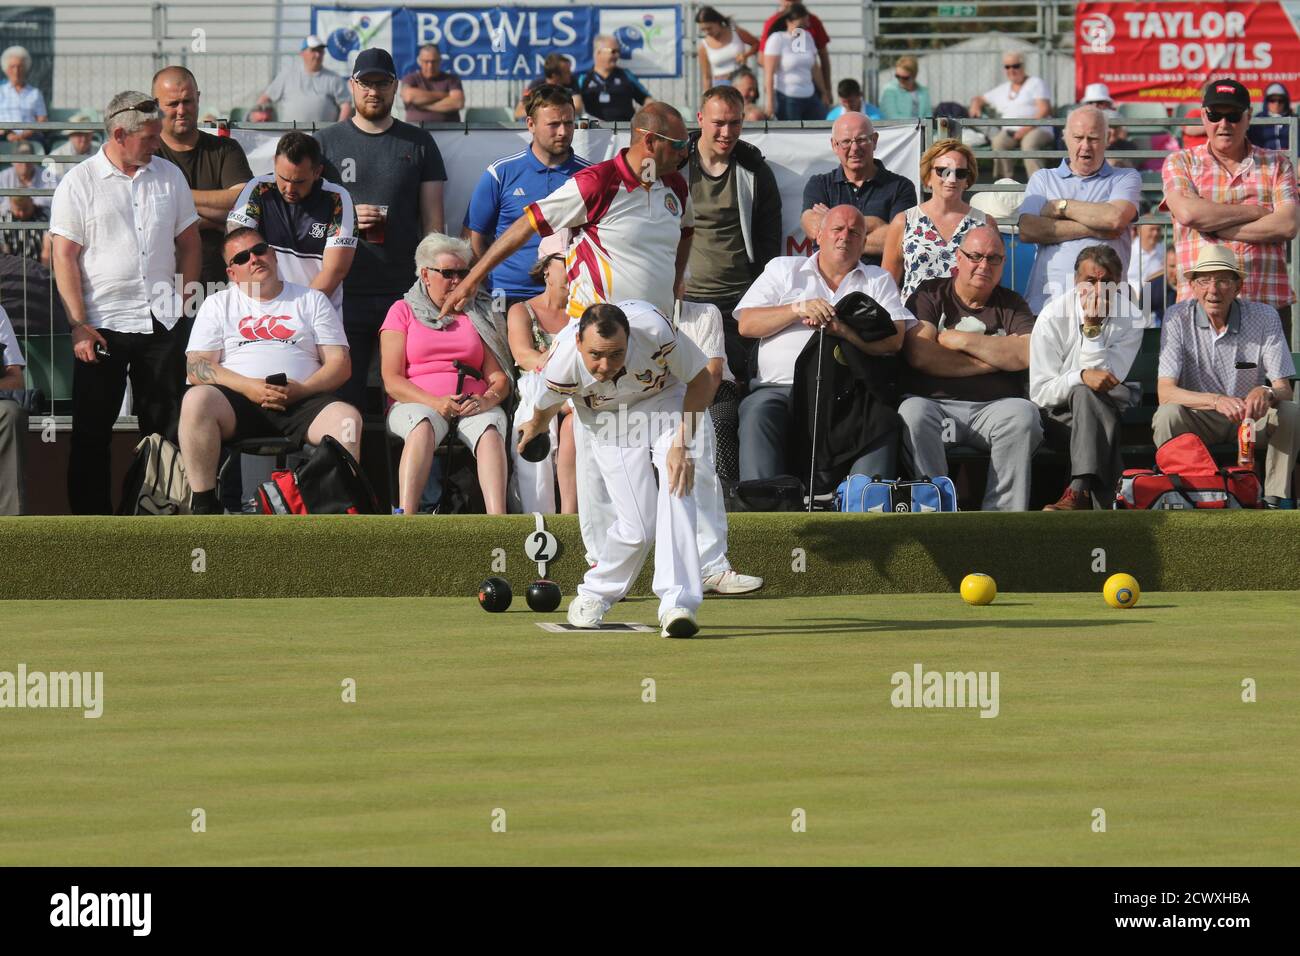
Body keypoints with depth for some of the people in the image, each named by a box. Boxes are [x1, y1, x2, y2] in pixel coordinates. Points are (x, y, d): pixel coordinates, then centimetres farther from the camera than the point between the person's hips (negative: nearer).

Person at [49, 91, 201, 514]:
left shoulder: (169, 176, 7)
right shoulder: (79, 184, -4)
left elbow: (188, 241, 15)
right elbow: (64, 257, -6)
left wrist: (186, 300, 5)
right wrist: (79, 324, -13)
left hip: (162, 321, 3)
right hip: (103, 324, -3)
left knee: (165, 425, 7)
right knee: (92, 430, 1)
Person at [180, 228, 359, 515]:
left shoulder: (311, 300, 20)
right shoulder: (218, 304, 19)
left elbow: (339, 363, 11)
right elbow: (196, 367, 6)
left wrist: (301, 390, -10)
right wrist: (248, 387, -11)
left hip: (302, 402, 0)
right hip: (238, 402, 0)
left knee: (347, 418, -32)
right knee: (196, 400, -35)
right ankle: (203, 507, -30)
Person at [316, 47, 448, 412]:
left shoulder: (418, 144, 12)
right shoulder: (327, 142, 10)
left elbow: (432, 221, 11)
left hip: (404, 290, 0)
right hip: (343, 291, 0)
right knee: (343, 396, -3)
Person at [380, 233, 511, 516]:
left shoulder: (476, 316, 24)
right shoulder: (403, 311, 16)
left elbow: (499, 377, 15)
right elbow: (392, 381, 4)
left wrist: (487, 399, -11)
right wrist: (435, 402, -14)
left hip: (472, 406, 2)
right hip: (416, 403, -2)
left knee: (490, 428, -35)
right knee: (423, 424, -39)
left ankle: (498, 524, -56)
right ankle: (405, 521, -56)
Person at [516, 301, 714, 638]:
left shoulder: (654, 330, -36)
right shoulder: (563, 363, -31)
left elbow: (701, 379, -18)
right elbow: (546, 407, -4)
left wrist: (682, 444, -26)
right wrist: (534, 428, 18)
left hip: (666, 400, 0)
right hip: (609, 420, 0)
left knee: (677, 487, -28)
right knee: (638, 527, -12)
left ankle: (676, 603, -29)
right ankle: (595, 594, 18)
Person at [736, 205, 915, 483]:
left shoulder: (878, 280, 21)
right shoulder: (783, 269, 22)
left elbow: (894, 340, 4)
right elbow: (746, 324, 9)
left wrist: (841, 328, -10)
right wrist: (797, 309, -4)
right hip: (780, 387, 0)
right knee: (758, 414, -32)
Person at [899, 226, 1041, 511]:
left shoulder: (1011, 304, 18)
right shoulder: (930, 295, 13)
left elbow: (1028, 354, -3)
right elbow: (918, 356, -5)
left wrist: (961, 340, -3)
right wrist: (996, 358, -2)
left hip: (993, 407, 1)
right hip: (934, 402, -1)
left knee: (1023, 415, -31)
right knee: (913, 414, -35)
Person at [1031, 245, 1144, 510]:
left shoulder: (1130, 319, -1)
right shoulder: (1052, 317, -4)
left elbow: (1107, 380, -12)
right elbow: (1040, 393, -9)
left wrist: (1092, 328, -19)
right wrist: (1081, 377, -26)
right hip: (1062, 416, 0)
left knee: (1085, 395, -33)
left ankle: (1079, 493, -49)